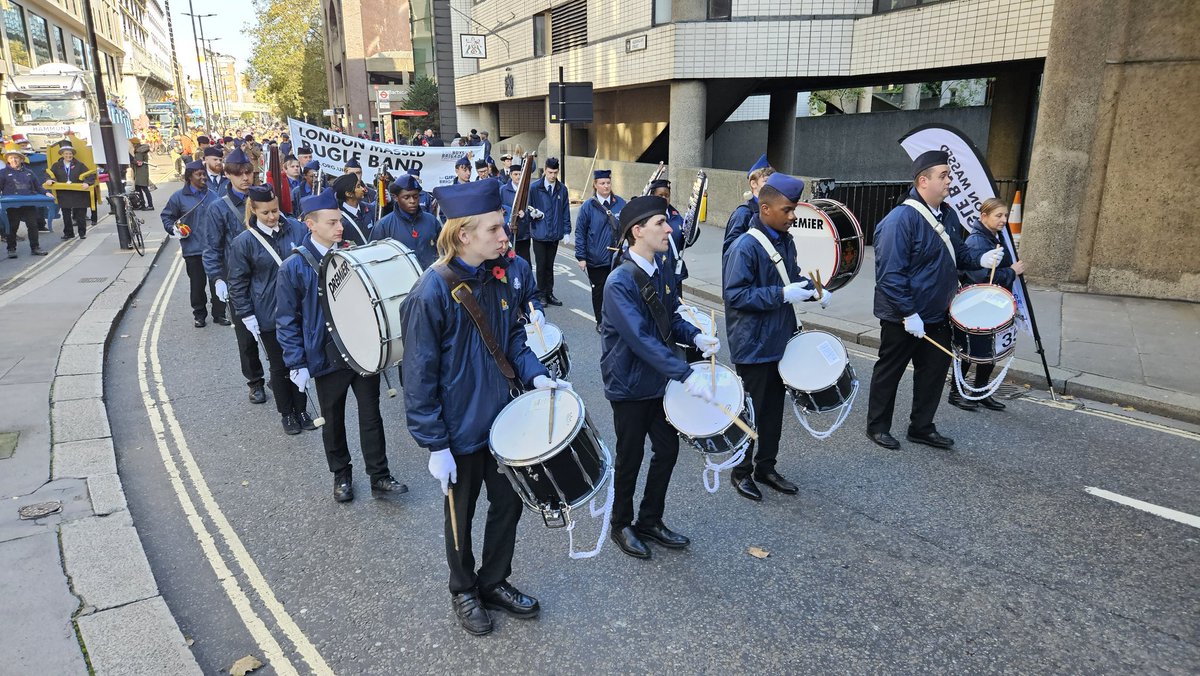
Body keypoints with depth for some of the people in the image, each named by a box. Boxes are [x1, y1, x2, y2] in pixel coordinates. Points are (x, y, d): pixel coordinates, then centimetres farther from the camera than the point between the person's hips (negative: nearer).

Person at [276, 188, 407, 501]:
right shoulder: (294, 267, -9)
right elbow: (287, 321, -6)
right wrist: (297, 364, -9)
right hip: (327, 356, -2)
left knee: (371, 414, 8)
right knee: (333, 420, 14)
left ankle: (379, 475, 20)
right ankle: (341, 474, 33)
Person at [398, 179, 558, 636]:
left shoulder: (501, 276, -5)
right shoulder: (431, 294, -24)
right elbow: (420, 377, -19)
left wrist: (535, 375, -9)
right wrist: (435, 446, -17)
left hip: (502, 419, 6)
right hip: (460, 430, -6)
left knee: (508, 502, 18)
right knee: (462, 513, 16)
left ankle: (495, 581, 42)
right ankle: (464, 591, 41)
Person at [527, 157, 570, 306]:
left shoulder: (562, 188, 4)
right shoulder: (535, 187, -4)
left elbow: (566, 211, 7)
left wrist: (566, 231, 2)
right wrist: (533, 214, -14)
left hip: (555, 234, 3)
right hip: (540, 233, -3)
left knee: (550, 265, 12)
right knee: (541, 265, 3)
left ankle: (549, 294, 19)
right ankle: (541, 294, 13)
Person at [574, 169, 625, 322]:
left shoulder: (621, 204, 1)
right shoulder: (588, 206, -5)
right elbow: (580, 233, -3)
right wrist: (581, 257, -7)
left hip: (617, 258, 1)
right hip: (596, 259, -1)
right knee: (599, 291, 11)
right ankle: (600, 322, 25)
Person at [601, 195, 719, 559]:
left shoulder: (661, 272, 1)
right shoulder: (619, 283, -24)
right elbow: (641, 339, -31)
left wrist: (695, 336, -8)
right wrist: (686, 374, -35)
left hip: (659, 380, 7)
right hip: (630, 386, -7)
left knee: (668, 448, 14)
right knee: (631, 458, 9)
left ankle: (650, 520, 34)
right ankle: (621, 526, 32)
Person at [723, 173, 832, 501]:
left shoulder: (785, 241, 7)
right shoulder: (744, 248, -20)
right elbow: (734, 295, -24)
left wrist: (813, 290, -1)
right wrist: (782, 295, -26)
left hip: (779, 341, 8)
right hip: (753, 347, -8)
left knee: (774, 408, 16)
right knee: (753, 411, 4)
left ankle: (766, 466, 31)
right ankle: (741, 471, 22)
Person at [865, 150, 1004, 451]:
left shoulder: (948, 215, 6)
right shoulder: (900, 220, -22)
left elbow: (957, 253, 20)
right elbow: (890, 273, -25)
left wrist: (979, 260, -1)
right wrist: (908, 313, -26)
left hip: (937, 316, 8)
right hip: (903, 318, -8)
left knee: (935, 370, 14)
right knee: (889, 372, 8)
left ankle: (922, 427, 30)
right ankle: (877, 427, 24)